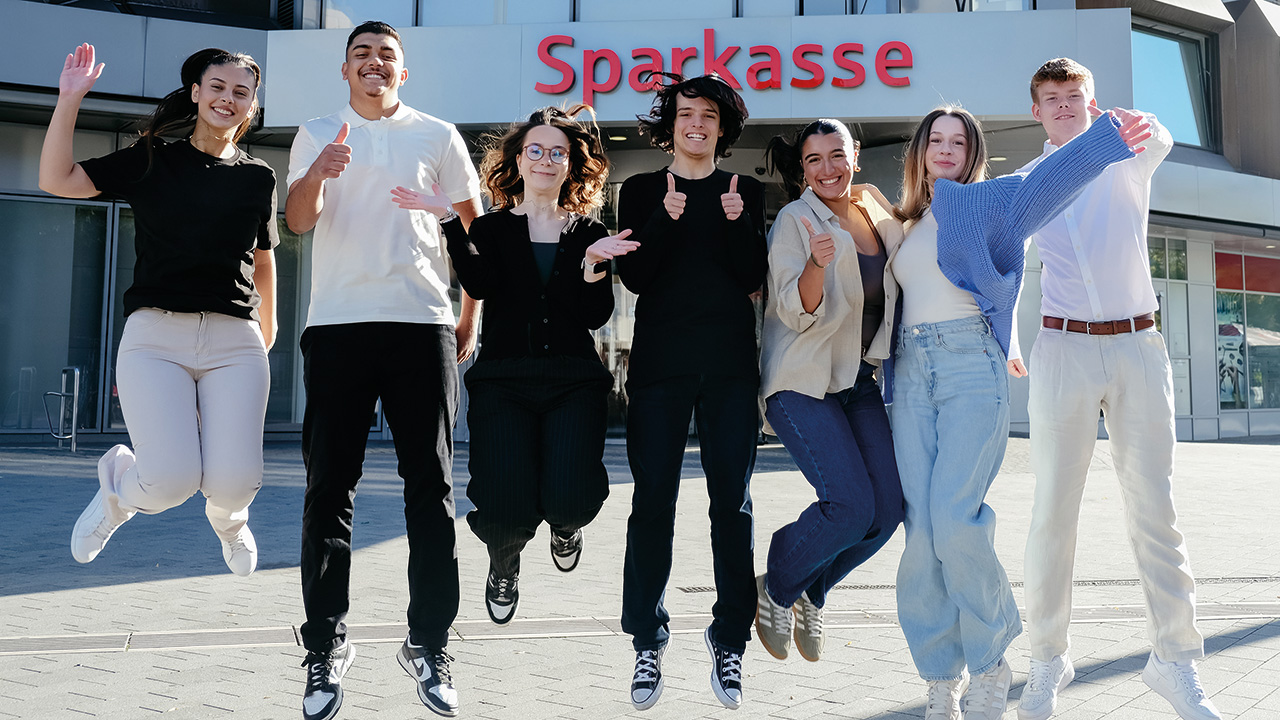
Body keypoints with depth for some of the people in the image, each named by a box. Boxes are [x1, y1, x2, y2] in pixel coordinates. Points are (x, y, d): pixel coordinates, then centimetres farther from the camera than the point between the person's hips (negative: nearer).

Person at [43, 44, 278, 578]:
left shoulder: (258, 177, 14)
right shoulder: (152, 161, 9)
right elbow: (57, 179, 3)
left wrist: (269, 323, 32)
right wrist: (69, 100, -2)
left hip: (234, 342, 2)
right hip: (156, 335, -1)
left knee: (234, 482, -15)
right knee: (170, 481, -18)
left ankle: (227, 519, 26)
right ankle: (118, 484, 21)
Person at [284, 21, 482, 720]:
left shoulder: (437, 136, 12)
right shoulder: (317, 136, 13)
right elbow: (298, 220, -2)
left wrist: (470, 317, 9)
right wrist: (318, 176, -24)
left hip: (422, 324, 0)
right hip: (337, 325, 0)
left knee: (431, 490, 0)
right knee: (328, 490, 0)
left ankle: (428, 644, 10)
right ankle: (325, 649, 8)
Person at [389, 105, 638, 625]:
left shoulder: (590, 235, 13)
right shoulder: (491, 229, 11)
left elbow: (595, 316, 2)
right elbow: (480, 284, -10)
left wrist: (593, 264, -13)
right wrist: (449, 220, -18)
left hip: (573, 381, 1)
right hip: (503, 380, -1)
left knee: (570, 499, -19)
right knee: (505, 511, -15)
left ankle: (565, 524, 24)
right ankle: (504, 562, 26)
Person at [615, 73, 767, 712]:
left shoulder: (746, 193, 13)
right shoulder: (640, 192, 11)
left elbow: (752, 277, 4)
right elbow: (634, 277, 0)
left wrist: (738, 222, -11)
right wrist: (665, 219, -13)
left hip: (730, 364, 1)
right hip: (659, 361, -1)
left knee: (732, 500, 1)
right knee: (653, 499, -2)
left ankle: (730, 640, 10)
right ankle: (647, 643, 9)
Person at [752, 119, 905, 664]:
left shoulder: (877, 217, 10)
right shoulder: (795, 221, -7)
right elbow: (797, 312, -15)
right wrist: (817, 262, -33)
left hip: (858, 378, 6)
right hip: (803, 380, -6)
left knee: (888, 508, -4)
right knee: (851, 504, -18)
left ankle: (810, 594, 20)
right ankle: (775, 589, 8)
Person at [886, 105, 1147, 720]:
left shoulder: (983, 202, 7)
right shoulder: (905, 224, 22)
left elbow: (1046, 183, -11)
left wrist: (1107, 138, -27)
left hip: (970, 367, -4)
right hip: (910, 371, 4)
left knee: (954, 519, -18)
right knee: (923, 530, -3)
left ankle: (989, 666, 2)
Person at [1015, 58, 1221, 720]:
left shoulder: (1126, 159, 8)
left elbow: (1158, 141, -16)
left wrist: (1136, 123, -39)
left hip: (1139, 345, 0)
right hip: (1063, 349, 0)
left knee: (1154, 505, 2)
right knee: (1054, 509, 0)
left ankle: (1175, 659, 10)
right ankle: (1048, 659, 9)